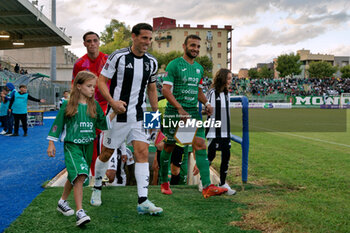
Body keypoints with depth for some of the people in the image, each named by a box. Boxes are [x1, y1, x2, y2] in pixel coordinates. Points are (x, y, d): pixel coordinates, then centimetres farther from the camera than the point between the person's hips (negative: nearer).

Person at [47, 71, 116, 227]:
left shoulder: (94, 106, 5)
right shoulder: (68, 106, -6)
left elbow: (103, 124, 8)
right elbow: (57, 124, 0)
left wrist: (114, 112, -4)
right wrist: (51, 143, 1)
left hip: (88, 146, 5)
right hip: (72, 145, -5)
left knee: (74, 177, 17)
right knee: (79, 175, -21)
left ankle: (62, 202, 39)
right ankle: (80, 212, -21)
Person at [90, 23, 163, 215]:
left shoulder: (151, 62, 6)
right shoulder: (118, 56, -9)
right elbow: (101, 81, -7)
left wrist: (155, 113, 13)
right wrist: (112, 102, -21)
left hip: (139, 116, 4)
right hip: (117, 114, -4)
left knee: (142, 152, -7)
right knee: (106, 153, 8)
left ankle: (143, 201, -7)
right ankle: (97, 189, 32)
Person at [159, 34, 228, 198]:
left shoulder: (199, 68, 15)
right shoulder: (174, 65, -6)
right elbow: (165, 89, -13)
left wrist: (206, 103, 7)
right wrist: (180, 108, -21)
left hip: (193, 111, 5)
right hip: (174, 112, -5)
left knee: (200, 145, -8)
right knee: (169, 147, 6)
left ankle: (207, 186, -12)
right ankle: (164, 182, 25)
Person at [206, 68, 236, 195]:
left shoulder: (227, 94, 12)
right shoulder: (212, 93, -9)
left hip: (225, 131, 7)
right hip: (214, 131, -6)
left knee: (226, 156, 5)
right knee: (211, 155, -2)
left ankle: (223, 183, 14)